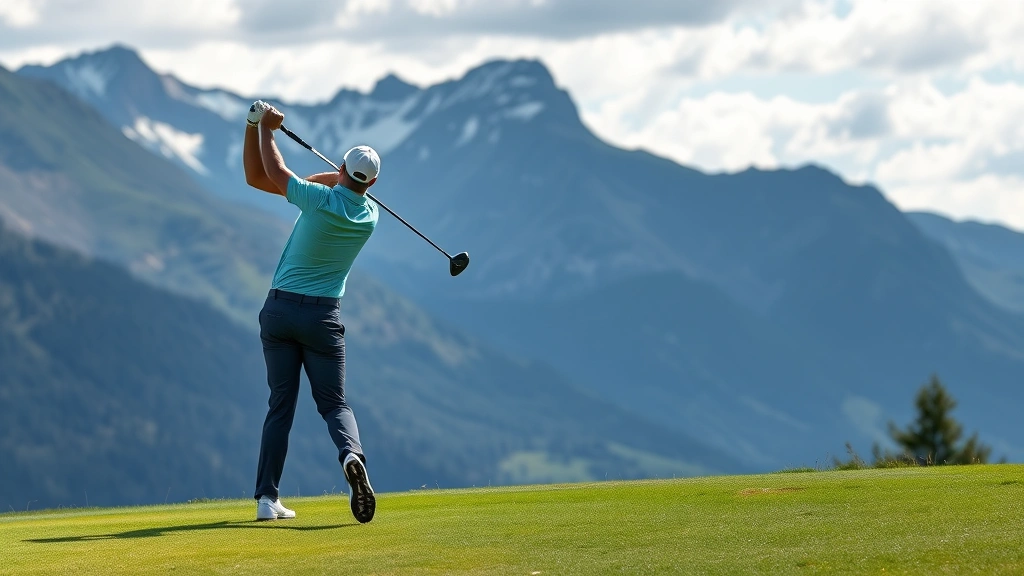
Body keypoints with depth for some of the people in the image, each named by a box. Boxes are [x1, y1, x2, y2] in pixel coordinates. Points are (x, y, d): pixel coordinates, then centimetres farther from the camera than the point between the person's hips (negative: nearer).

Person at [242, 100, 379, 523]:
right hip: (323, 317, 1)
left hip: (279, 309, -1)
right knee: (333, 403, 7)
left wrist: (262, 127, 5)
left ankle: (267, 498, 4)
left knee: (280, 405, 8)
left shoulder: (320, 200, -16)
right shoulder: (370, 218, -3)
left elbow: (269, 175, -4)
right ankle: (351, 455, -27)